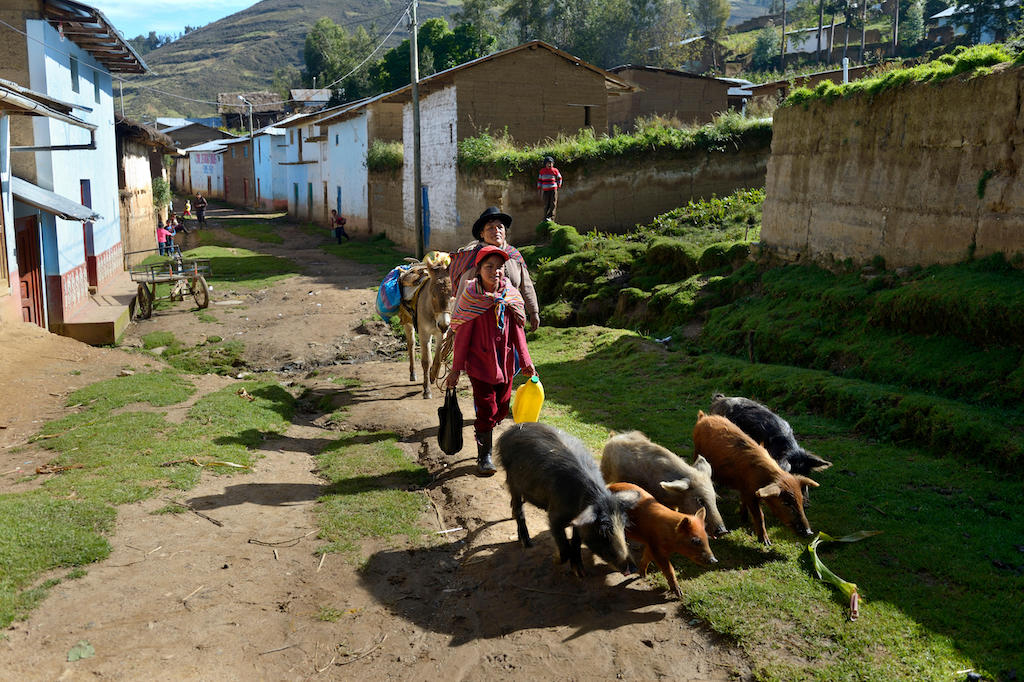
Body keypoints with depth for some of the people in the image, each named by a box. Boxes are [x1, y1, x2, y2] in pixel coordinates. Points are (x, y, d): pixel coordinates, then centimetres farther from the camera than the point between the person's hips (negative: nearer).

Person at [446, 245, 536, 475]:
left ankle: (484, 434, 40)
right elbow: (462, 336, -8)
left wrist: (525, 361, 6)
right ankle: (484, 457, 13)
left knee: (501, 408, 15)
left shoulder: (511, 296, -1)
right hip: (480, 363, -4)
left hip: (505, 363, 4)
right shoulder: (471, 298, -12)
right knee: (486, 410, -2)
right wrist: (456, 369, -7)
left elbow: (517, 331, 7)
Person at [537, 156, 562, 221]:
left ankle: (551, 218, -14)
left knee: (553, 204, -10)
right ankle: (546, 218, 8)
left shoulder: (555, 170, 0)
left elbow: (559, 178, 13)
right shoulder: (542, 171, 7)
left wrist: (558, 186, 6)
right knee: (546, 205, 2)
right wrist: (539, 189, 12)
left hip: (553, 189, -2)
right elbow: (539, 180, 15)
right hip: (545, 190, 2)